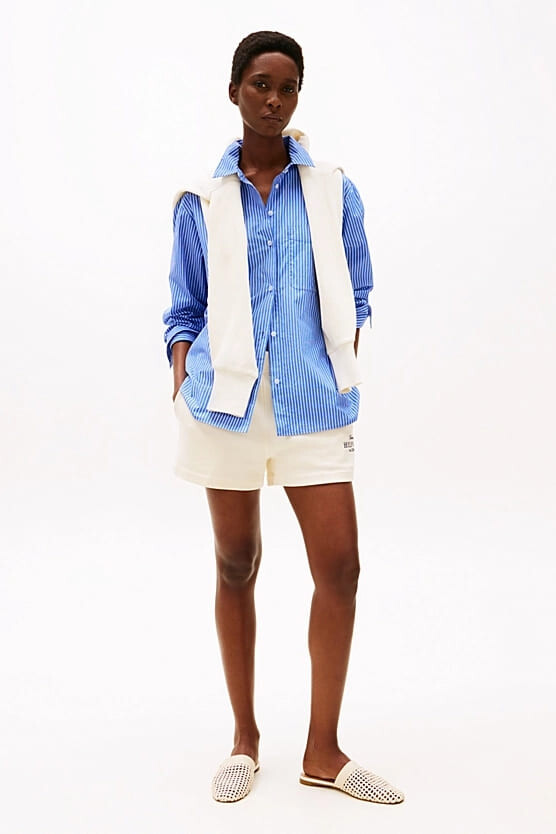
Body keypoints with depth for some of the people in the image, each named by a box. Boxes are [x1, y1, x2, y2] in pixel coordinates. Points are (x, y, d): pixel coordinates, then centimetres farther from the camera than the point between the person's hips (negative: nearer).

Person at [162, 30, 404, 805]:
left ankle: (323, 750, 15)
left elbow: (354, 297, 12)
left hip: (313, 400, 1)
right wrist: (183, 383, -5)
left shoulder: (334, 191, 9)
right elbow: (185, 311, 9)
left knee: (340, 566, -3)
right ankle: (245, 740, 24)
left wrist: (343, 372, -1)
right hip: (225, 398, 0)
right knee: (236, 565, 8)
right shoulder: (201, 201, 8)